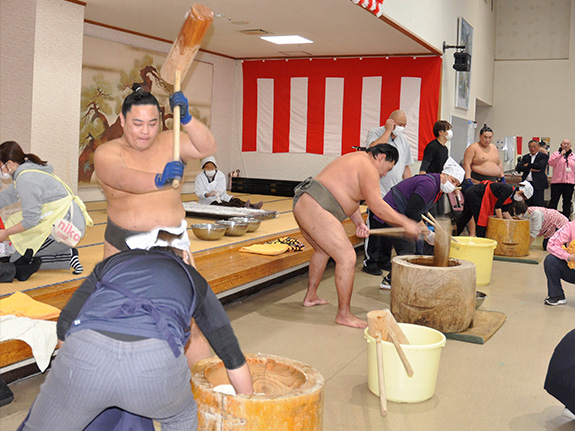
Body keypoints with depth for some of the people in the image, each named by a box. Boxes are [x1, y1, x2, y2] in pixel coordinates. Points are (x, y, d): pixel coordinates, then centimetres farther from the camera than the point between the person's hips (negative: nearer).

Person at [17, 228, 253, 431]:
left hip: (85, 351, 1)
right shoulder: (194, 280, 31)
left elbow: (65, 325, 23)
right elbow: (233, 356, 35)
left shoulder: (115, 260, 32)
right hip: (155, 361, 0)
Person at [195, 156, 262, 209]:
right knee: (222, 204, -34)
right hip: (208, 202, -4)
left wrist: (217, 193, -34)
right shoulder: (199, 178, 2)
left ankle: (253, 206, -44)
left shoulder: (220, 175, 7)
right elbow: (199, 192, -11)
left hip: (221, 197, 4)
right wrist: (207, 194, -34)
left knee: (236, 200, -22)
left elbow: (221, 188, -9)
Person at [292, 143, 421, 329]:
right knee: (347, 257, -11)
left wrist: (359, 222, 11)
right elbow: (377, 205, -15)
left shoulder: (356, 159, 25)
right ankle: (344, 314, -3)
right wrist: (406, 223, -9)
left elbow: (348, 195, 25)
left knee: (324, 250, 31)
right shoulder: (368, 167, -7)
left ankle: (310, 296, 43)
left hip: (302, 204, 12)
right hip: (315, 210, -12)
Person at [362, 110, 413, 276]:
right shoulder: (375, 133, -3)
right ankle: (370, 262, 3)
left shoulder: (403, 141, 16)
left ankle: (384, 261, 18)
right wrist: (388, 130, -17)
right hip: (378, 190, -6)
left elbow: (406, 168, 21)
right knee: (374, 226, -5)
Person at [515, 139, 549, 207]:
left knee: (538, 205, -7)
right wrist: (530, 169, -10)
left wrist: (528, 165, -3)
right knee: (528, 206, 5)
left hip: (538, 185, -4)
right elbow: (518, 168, 2)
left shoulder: (543, 156, 5)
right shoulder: (525, 157, 17)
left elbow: (540, 165, -15)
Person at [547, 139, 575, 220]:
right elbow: (551, 163, -12)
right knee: (554, 201, -3)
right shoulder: (555, 154, 6)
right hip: (557, 182, -3)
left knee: (567, 202, 5)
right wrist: (561, 155, -17)